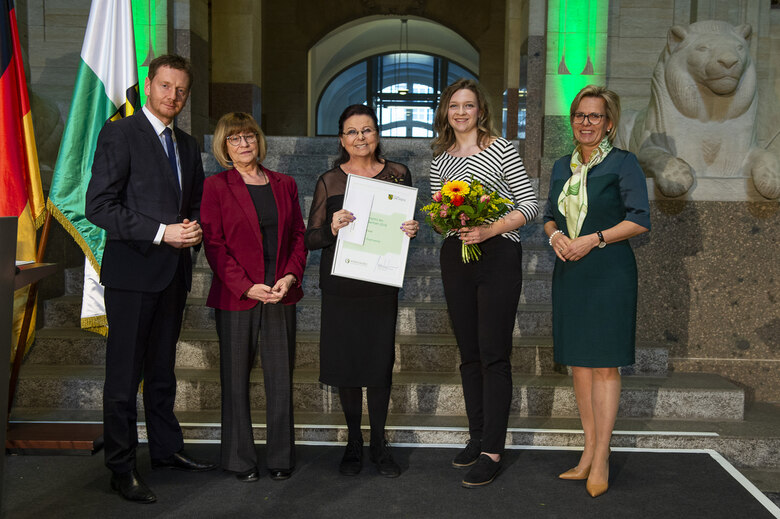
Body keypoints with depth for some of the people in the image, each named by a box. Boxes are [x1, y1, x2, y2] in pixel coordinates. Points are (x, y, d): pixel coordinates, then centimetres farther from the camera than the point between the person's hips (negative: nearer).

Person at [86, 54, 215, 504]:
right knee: (125, 374, 0)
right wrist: (161, 232, -19)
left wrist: (194, 227, 0)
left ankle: (167, 449, 29)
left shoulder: (188, 146, 15)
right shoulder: (120, 134, -6)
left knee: (163, 369, 17)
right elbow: (99, 205, -14)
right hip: (133, 271, -7)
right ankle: (122, 468, 11)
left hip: (174, 271, 7)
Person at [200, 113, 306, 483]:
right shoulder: (216, 187, 0)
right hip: (235, 297, -3)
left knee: (281, 378, 7)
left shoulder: (284, 185, 11)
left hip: (281, 296, 3)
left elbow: (299, 236, 11)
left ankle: (281, 458, 21)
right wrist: (246, 286, -14)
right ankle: (240, 459, 21)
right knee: (236, 379, 6)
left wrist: (291, 276, -6)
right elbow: (214, 244, -5)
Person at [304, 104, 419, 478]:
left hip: (381, 283, 0)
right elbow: (310, 238, 2)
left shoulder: (398, 175, 6)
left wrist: (411, 230, -9)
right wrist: (332, 228, -18)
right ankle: (353, 442, 23)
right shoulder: (329, 181, 4)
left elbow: (407, 225, 14)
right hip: (340, 284, 0)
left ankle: (378, 443, 20)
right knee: (345, 362, 4)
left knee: (380, 362, 1)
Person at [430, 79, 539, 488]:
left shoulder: (500, 149, -3)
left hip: (497, 257, -5)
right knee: (468, 354, 12)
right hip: (455, 258, 6)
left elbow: (530, 204, -6)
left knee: (493, 355, -5)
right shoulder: (439, 158, 13)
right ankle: (477, 437, 24)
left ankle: (492, 452, 2)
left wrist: (491, 229, -19)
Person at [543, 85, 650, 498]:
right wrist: (555, 235, -2)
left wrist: (594, 239, -16)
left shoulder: (622, 164, -3)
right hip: (568, 273, 6)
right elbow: (549, 215, 20)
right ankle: (589, 452, 18)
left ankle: (600, 460, 3)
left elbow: (640, 219, -7)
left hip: (608, 273, -6)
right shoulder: (562, 167, 14)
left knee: (604, 363, -4)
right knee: (578, 361, 8)